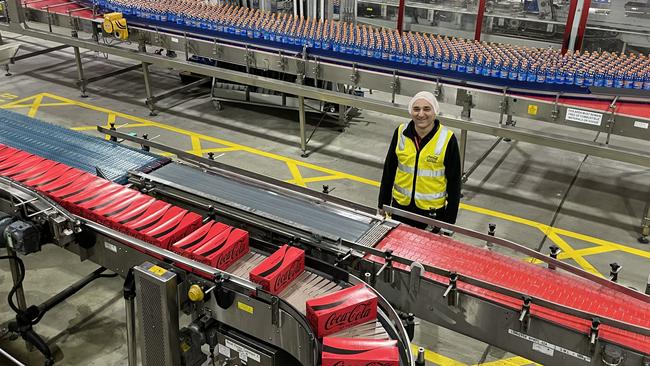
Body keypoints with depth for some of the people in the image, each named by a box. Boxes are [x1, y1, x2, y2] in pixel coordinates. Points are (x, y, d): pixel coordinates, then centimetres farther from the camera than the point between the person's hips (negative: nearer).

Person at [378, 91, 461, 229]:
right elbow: (389, 170, 5)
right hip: (400, 205, 3)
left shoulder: (447, 139, -14)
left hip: (432, 210, -3)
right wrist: (383, 202, 8)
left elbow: (454, 181, -8)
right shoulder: (401, 133, -5)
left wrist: (450, 219, -6)